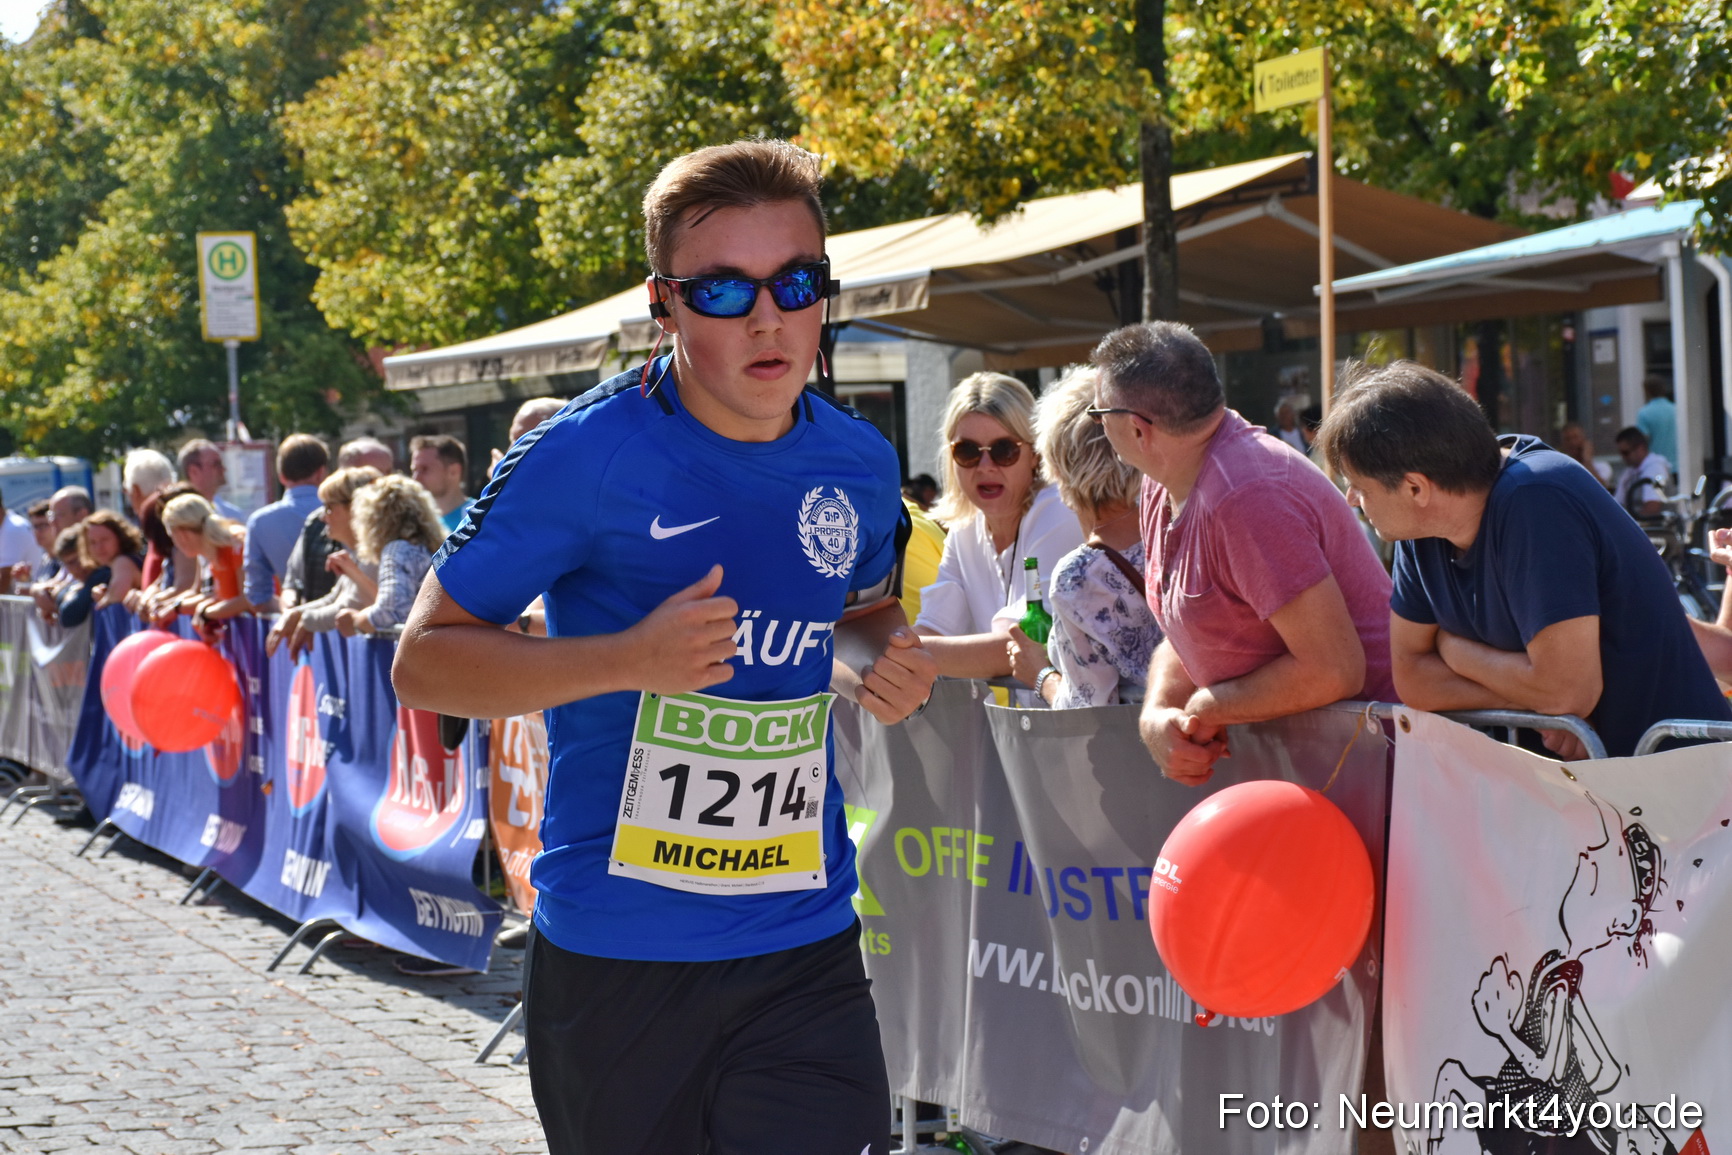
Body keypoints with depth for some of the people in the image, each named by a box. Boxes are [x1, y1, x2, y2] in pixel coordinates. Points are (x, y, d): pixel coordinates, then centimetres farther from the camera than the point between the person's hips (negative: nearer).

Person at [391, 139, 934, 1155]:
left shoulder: (860, 464, 2)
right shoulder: (583, 458, -13)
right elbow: (424, 662, -10)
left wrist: (881, 664, -1)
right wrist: (629, 661, -24)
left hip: (807, 947, 3)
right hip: (616, 954, -3)